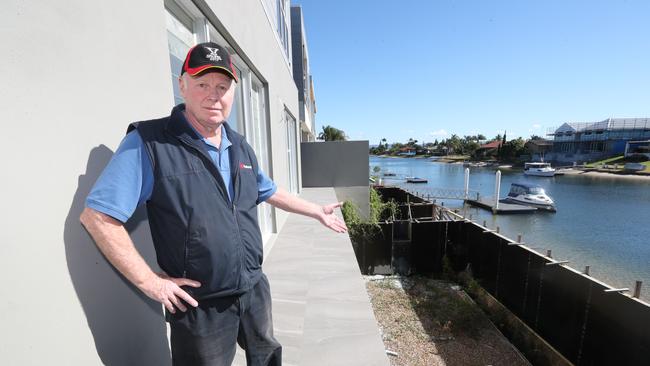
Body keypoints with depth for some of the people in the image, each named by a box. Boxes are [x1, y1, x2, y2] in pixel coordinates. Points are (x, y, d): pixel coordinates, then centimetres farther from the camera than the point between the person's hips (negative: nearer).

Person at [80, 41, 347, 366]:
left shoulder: (240, 147, 4)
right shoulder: (147, 143, -15)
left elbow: (270, 192, 14)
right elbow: (96, 216, -14)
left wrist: (319, 212, 18)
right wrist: (149, 281, -15)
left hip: (255, 288, 6)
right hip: (199, 305, -5)